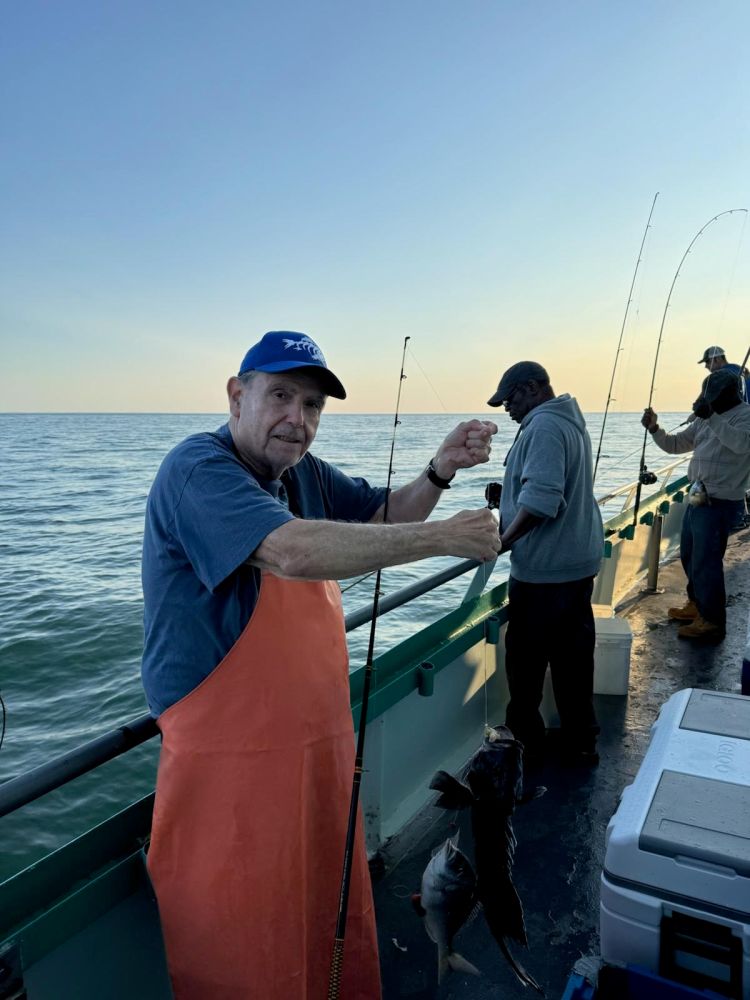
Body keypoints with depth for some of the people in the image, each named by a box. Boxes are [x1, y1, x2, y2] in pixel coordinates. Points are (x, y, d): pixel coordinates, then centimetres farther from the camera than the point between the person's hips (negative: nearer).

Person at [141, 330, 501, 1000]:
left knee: (335, 918, 24)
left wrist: (440, 472, -5)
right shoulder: (198, 469, -20)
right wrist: (445, 537, -29)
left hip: (323, 742, 8)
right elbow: (295, 551, -35)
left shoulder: (303, 472, 6)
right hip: (230, 761, -8)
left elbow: (383, 519, 14)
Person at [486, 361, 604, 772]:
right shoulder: (570, 421, 15)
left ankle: (524, 745, 15)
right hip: (578, 563, 10)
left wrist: (505, 540, -21)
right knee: (573, 657, 16)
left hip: (544, 570, -10)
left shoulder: (542, 427, -17)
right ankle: (580, 743, 28)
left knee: (526, 660, 3)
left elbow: (540, 501, -27)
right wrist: (507, 495, 19)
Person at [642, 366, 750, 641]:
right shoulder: (705, 419, 13)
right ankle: (697, 604, 37)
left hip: (720, 503, -9)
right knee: (689, 555, 19)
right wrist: (654, 429, 0)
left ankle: (712, 621, 8)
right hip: (698, 497, 9)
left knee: (706, 561, -5)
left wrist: (712, 417, -35)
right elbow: (674, 445, 16)